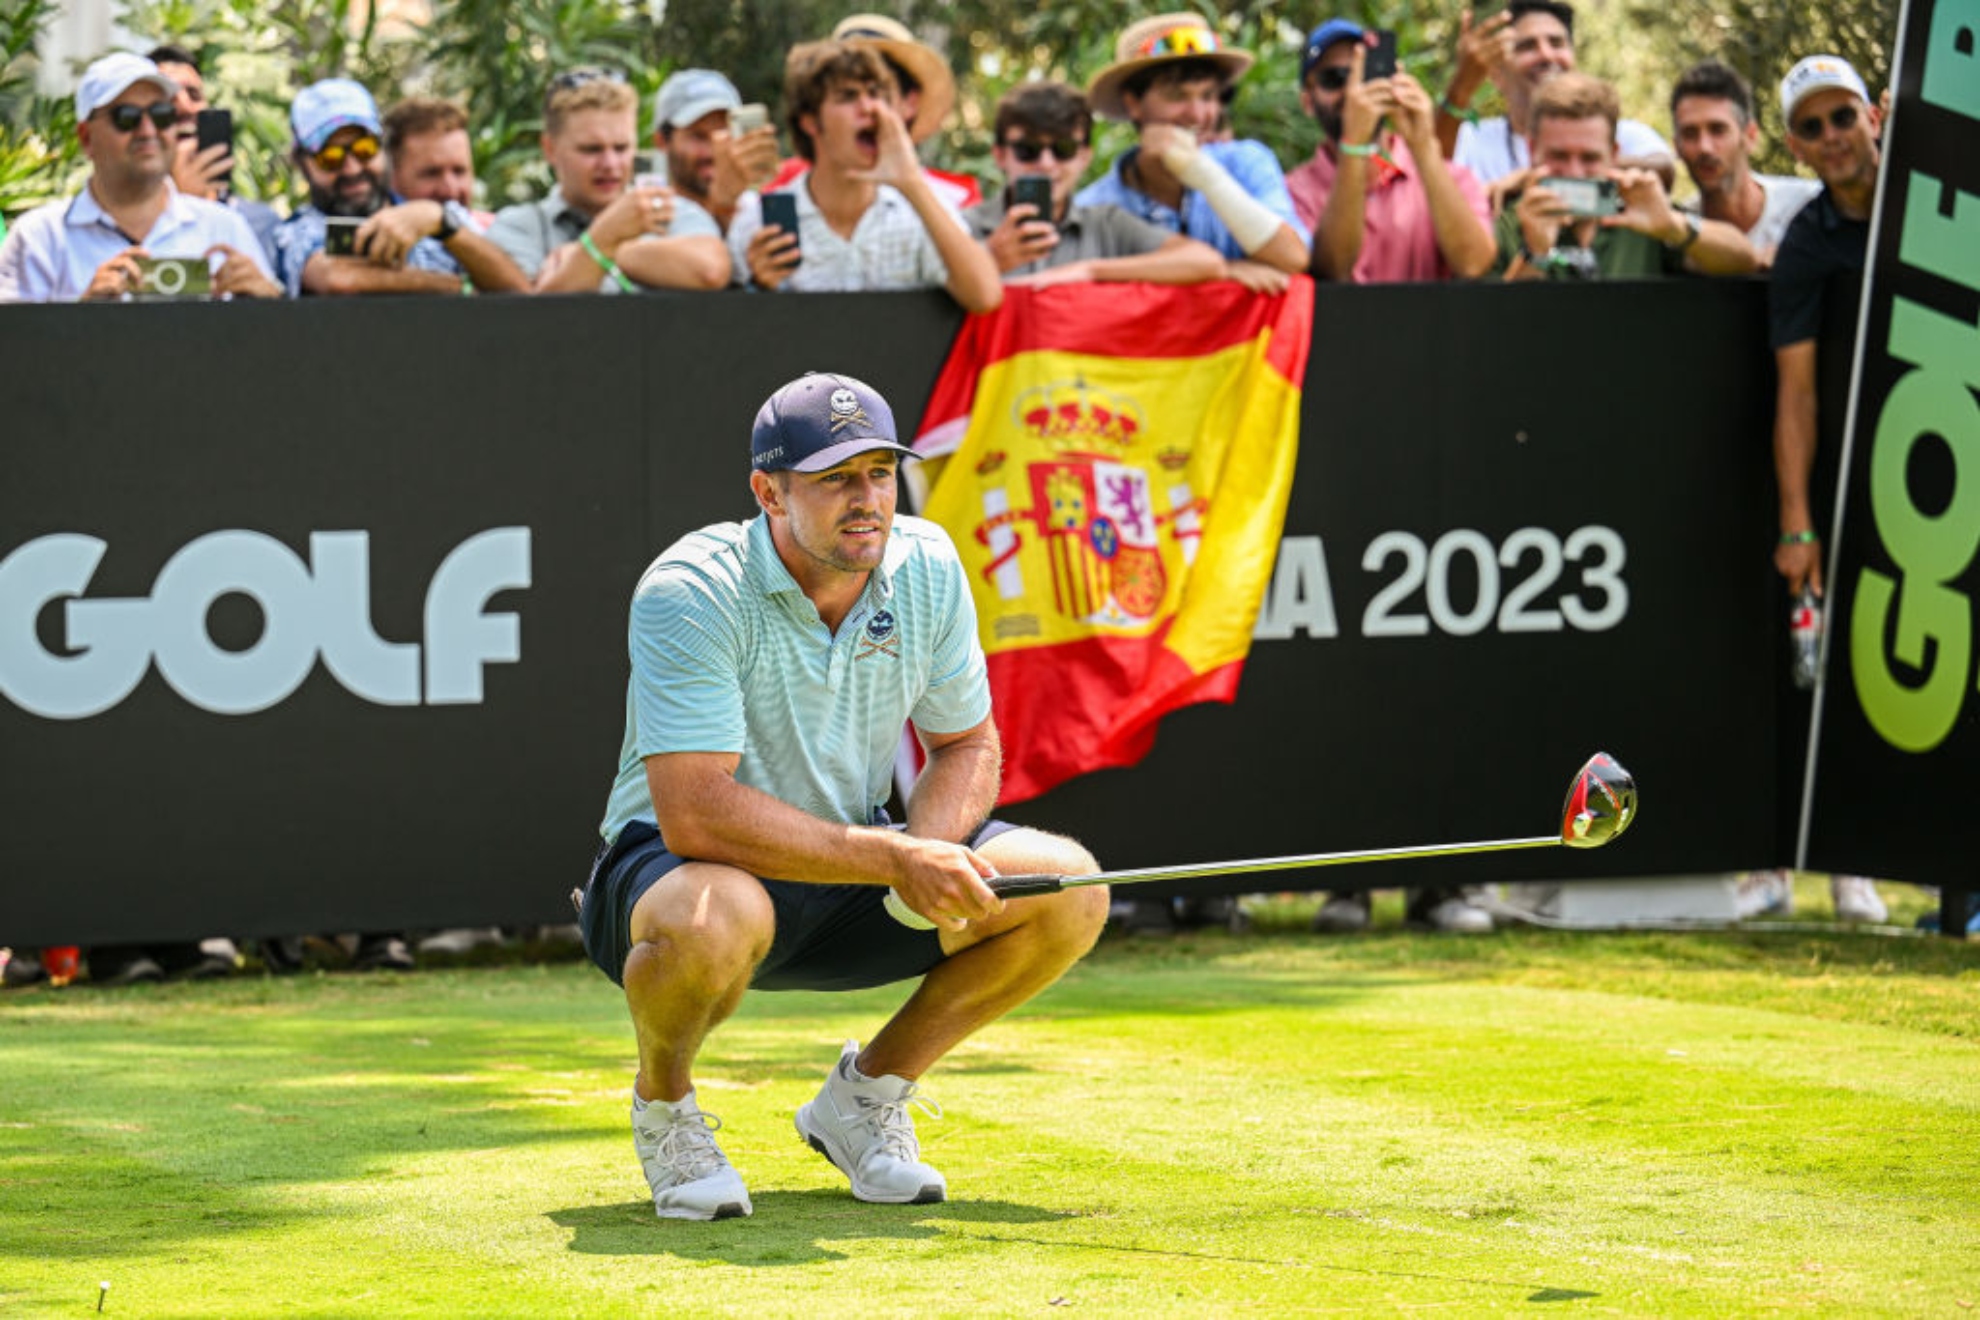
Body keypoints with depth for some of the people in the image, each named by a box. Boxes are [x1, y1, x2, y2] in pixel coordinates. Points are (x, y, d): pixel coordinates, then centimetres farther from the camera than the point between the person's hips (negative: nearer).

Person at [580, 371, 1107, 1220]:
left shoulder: (926, 565, -5)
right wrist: (893, 859, -34)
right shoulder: (692, 593, -25)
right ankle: (663, 1104, -6)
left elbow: (968, 746, 6)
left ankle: (867, 1094, 6)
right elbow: (695, 815, -32)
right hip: (678, 865, -6)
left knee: (1068, 888, -14)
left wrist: (929, 851, -18)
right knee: (712, 920, -43)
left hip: (851, 875, 6)